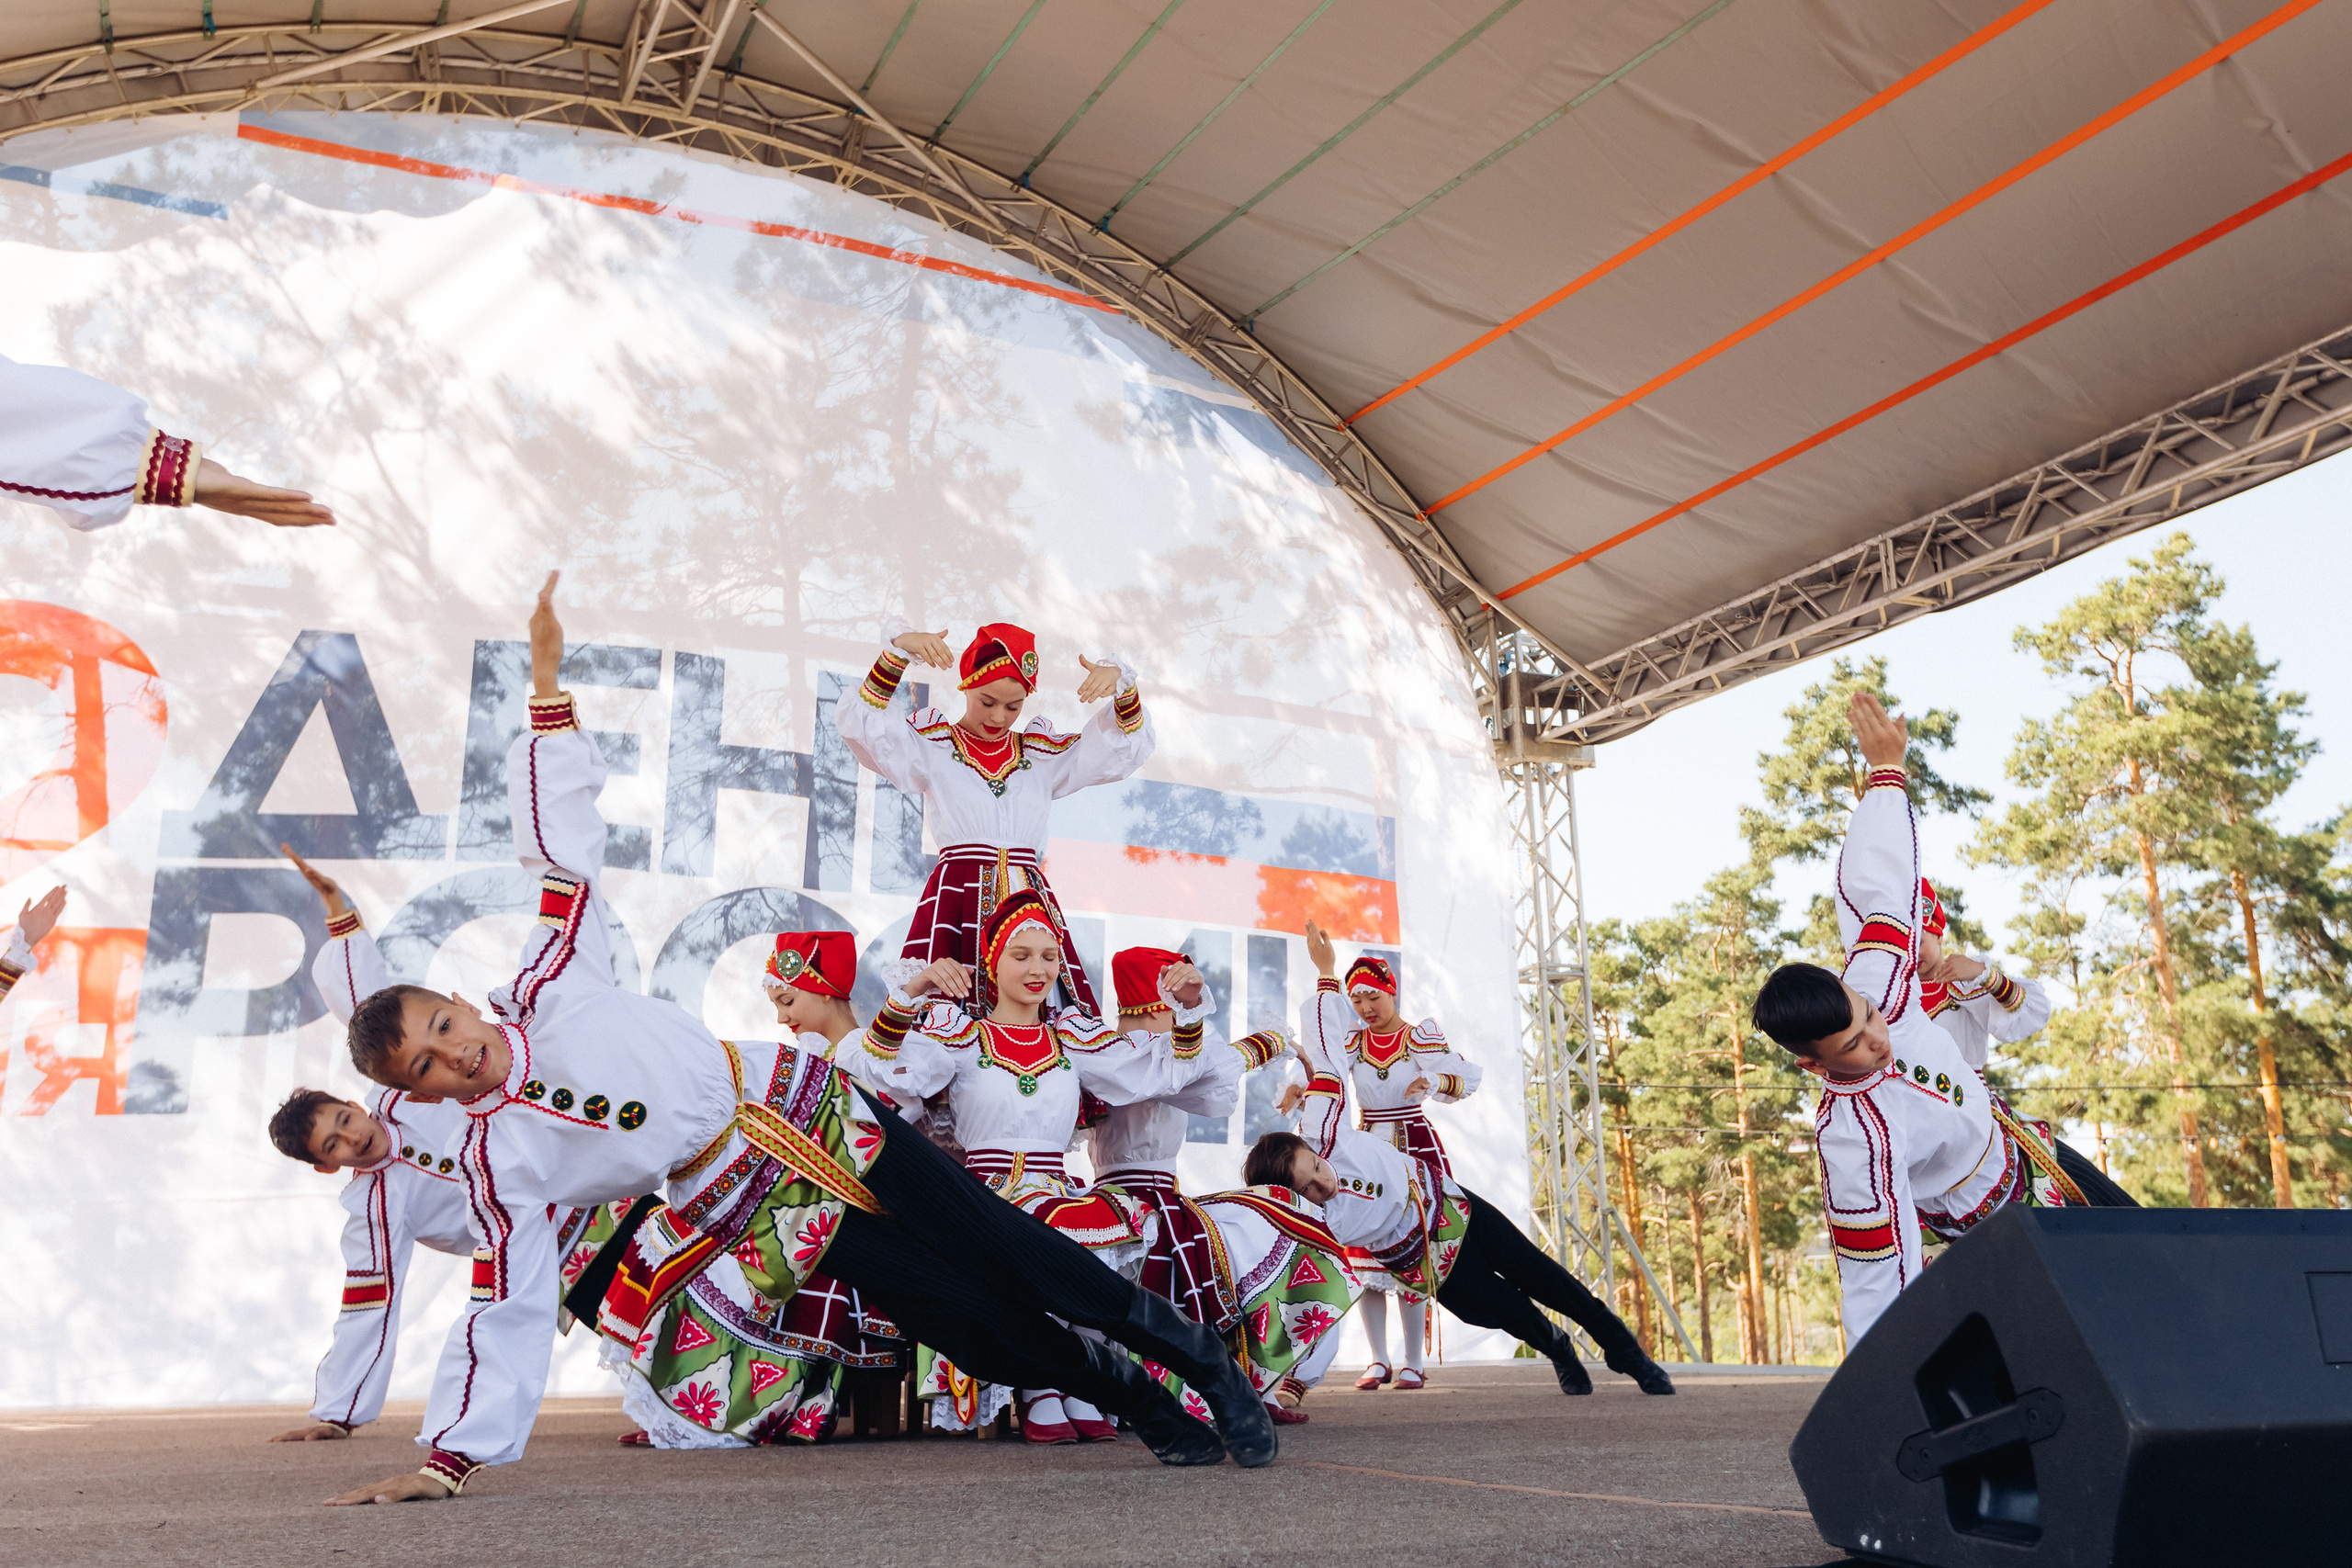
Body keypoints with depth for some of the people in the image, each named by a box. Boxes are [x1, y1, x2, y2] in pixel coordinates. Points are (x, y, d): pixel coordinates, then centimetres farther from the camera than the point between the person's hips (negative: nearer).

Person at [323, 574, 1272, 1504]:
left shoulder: (548, 985, -6)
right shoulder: (498, 1159, -9)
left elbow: (562, 832, -3)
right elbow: (506, 1311, -7)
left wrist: (546, 679, -6)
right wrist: (448, 1459, -12)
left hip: (815, 1112, 1)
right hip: (767, 1212, -1)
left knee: (1016, 1255, 1)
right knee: (975, 1323, -5)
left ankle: (1202, 1358, 20)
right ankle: (1131, 1399, 21)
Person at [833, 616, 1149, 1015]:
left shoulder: (1043, 754, 18)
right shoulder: (931, 745, 9)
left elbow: (1129, 744, 18)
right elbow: (859, 723, -4)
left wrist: (1120, 683, 0)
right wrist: (898, 648, -13)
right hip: (958, 899, -3)